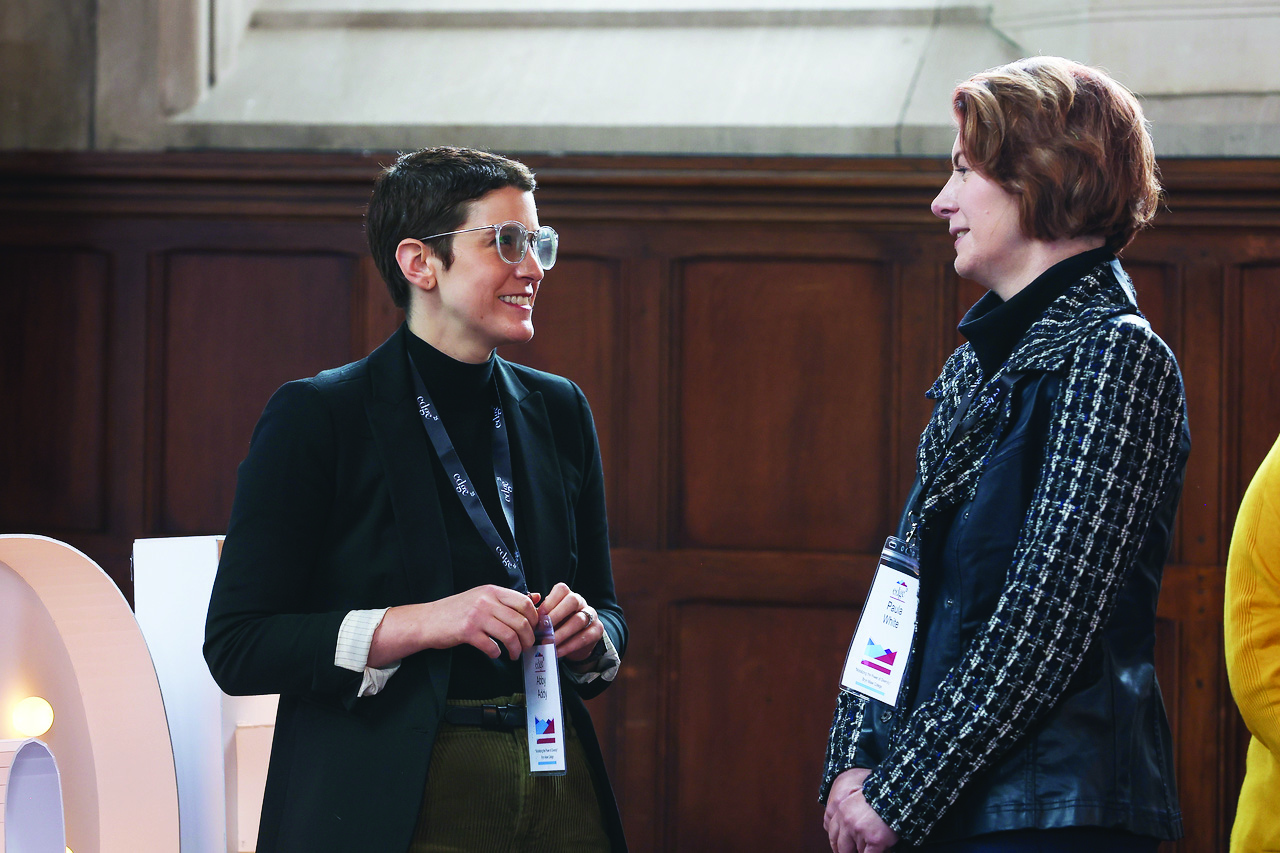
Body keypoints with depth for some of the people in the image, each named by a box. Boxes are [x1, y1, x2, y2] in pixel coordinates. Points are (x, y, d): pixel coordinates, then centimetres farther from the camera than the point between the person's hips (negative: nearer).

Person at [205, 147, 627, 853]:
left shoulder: (558, 411, 9)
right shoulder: (316, 417, -8)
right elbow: (235, 647, -12)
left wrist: (588, 633, -7)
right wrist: (420, 623, -23)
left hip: (557, 791, 5)